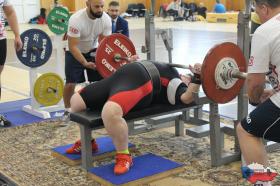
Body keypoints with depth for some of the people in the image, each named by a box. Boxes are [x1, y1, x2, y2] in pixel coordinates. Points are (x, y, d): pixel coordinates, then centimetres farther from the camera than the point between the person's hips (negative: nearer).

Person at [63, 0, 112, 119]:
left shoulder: (106, 19, -20)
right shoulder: (76, 19, -33)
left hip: (92, 50, 4)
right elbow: (73, 46, -32)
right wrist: (85, 63, -43)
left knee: (102, 80, -5)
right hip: (75, 52, -4)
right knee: (71, 83, -9)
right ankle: (67, 111, 11)